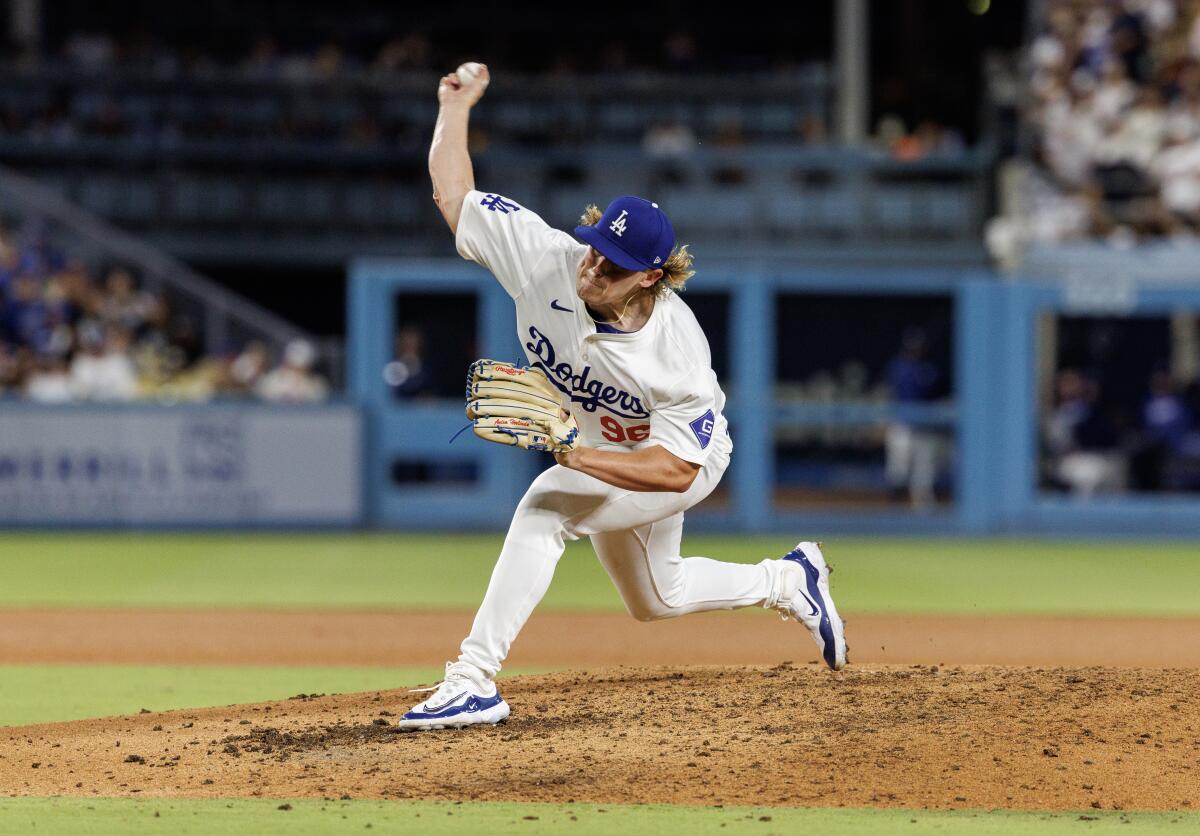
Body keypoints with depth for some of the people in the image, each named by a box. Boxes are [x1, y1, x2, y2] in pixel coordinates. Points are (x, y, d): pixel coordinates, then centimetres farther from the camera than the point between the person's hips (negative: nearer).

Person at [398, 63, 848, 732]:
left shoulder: (678, 349, -38)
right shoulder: (549, 260, -28)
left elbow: (677, 470, -36)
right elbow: (453, 194, -19)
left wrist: (576, 456, -46)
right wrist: (457, 105, -23)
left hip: (687, 462, -7)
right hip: (600, 456, 7)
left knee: (546, 507, -32)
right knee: (654, 600, 25)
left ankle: (475, 679, -32)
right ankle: (787, 581, 50)